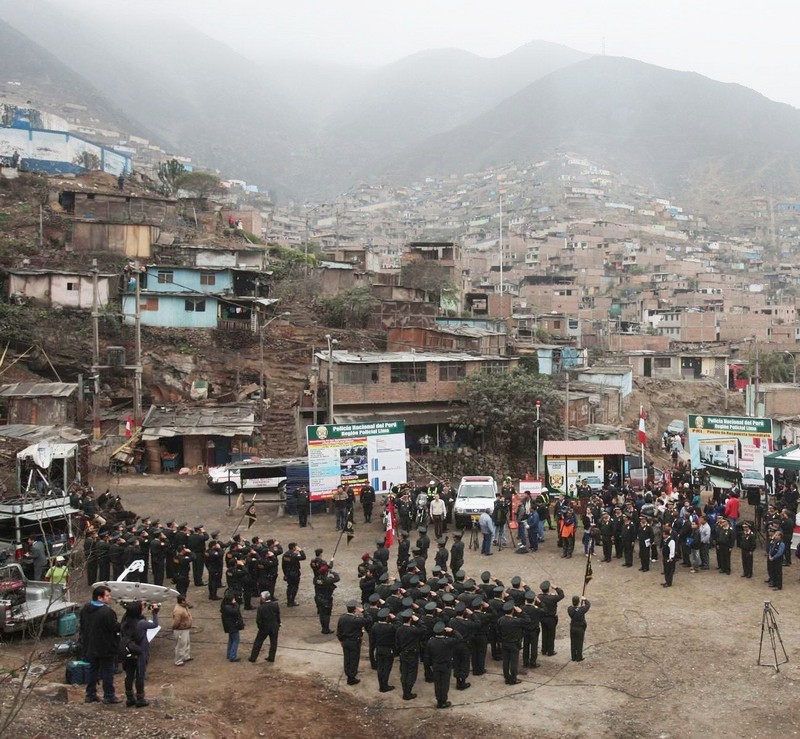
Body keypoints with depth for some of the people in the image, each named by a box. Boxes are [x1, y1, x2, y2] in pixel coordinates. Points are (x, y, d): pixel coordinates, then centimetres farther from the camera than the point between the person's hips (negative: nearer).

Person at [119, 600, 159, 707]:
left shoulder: (125, 622, -6)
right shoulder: (141, 623, -21)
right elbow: (155, 625, -8)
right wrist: (154, 613, 3)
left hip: (128, 653, 5)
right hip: (140, 654, -5)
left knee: (129, 676, 13)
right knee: (140, 676, 5)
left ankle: (129, 698, 21)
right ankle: (140, 699, 12)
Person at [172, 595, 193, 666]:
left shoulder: (184, 606, -2)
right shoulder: (178, 610, -33)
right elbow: (176, 622, -28)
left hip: (186, 629, 10)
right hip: (180, 631, -10)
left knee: (187, 644, 26)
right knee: (181, 646, 4)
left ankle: (186, 657, 44)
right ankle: (178, 662, 17)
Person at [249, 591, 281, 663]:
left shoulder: (261, 608, -19)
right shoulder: (275, 605, -11)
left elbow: (258, 620, -12)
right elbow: (278, 616, -1)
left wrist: (260, 626, 6)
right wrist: (278, 625, 13)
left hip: (264, 627, -2)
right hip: (274, 627, 2)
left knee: (258, 642, 12)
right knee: (273, 643, 15)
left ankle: (253, 657, 17)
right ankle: (271, 657, 21)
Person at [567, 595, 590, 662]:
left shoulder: (570, 609, -16)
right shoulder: (581, 609, -25)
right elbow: (588, 604, -7)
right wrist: (584, 599, 11)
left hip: (572, 628, 3)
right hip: (580, 628, -3)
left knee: (573, 643, 16)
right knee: (579, 643, 11)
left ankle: (573, 657, 26)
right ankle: (579, 658, 20)